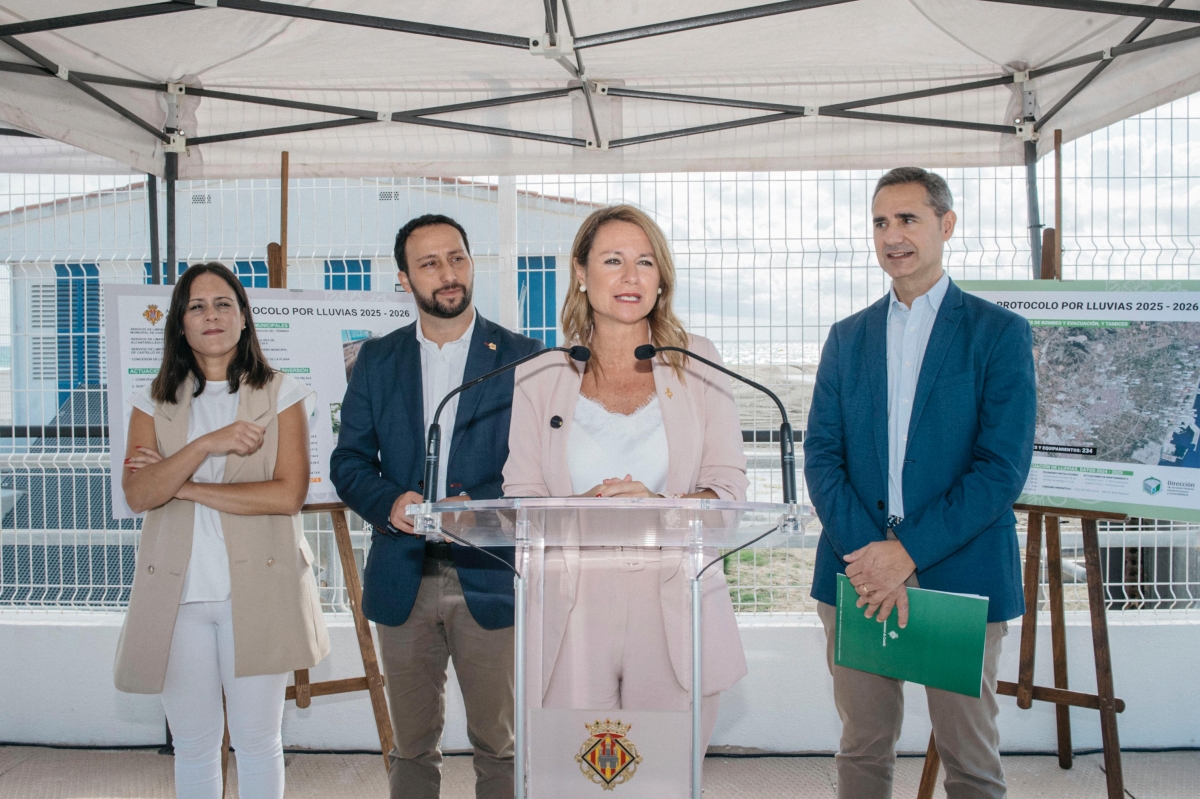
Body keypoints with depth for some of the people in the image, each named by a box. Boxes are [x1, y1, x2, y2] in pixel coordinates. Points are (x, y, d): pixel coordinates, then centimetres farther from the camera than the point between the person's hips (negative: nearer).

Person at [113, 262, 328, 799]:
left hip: (256, 588, -2)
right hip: (177, 592, 2)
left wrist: (181, 486, -10)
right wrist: (208, 444, -20)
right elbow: (137, 494, -6)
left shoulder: (281, 394, 1)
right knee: (193, 743, 12)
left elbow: (288, 494, -11)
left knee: (257, 739, 7)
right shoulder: (155, 402, 8)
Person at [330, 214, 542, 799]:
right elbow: (349, 461, 7)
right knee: (411, 747, 14)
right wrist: (388, 503, -13)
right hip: (403, 580, 2)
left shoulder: (522, 358, 0)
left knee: (498, 746, 8)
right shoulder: (377, 359, 8)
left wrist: (480, 504, -18)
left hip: (490, 579, -2)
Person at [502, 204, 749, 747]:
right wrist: (584, 506, -15)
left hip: (674, 606, 0)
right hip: (573, 607, 0)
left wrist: (659, 505, -16)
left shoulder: (696, 366, 9)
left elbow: (729, 487, 3)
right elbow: (520, 496, 5)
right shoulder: (540, 376, 9)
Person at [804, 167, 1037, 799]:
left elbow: (1004, 466, -8)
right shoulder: (847, 337, 12)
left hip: (959, 574, -3)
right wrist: (864, 553, -11)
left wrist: (909, 552, -16)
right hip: (857, 576, 3)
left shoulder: (1000, 332, 0)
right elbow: (820, 454, 4)